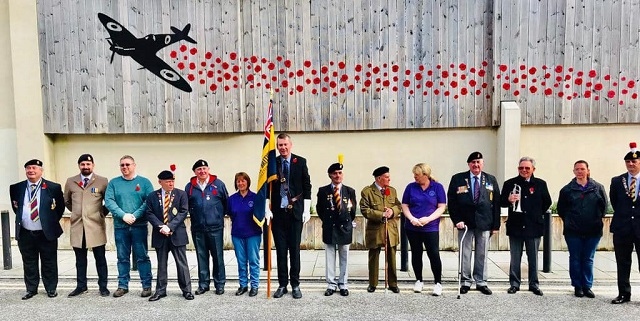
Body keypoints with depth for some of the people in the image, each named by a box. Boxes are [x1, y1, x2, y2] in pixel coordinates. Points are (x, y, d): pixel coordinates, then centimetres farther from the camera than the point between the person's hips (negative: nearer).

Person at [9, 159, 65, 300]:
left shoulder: (53, 187, -5)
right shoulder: (16, 188, 4)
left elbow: (60, 207, 5)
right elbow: (15, 206, 20)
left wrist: (52, 222, 5)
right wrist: (21, 219, 13)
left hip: (46, 234, -3)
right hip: (25, 234, 3)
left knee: (49, 263, 6)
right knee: (29, 263, 12)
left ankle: (51, 289, 19)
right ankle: (31, 289, 26)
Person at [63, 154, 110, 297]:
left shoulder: (102, 181, -1)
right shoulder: (70, 182, 8)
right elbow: (66, 201, 22)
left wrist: (102, 213, 3)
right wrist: (76, 212, 16)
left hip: (96, 226, -3)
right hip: (77, 226, 3)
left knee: (100, 258, 4)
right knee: (80, 259, 11)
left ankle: (103, 286, 13)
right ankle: (81, 286, 22)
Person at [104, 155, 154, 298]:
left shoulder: (144, 182, 3)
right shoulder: (113, 183, 8)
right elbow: (109, 201, -3)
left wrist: (135, 215, -15)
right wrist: (123, 215, -15)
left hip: (139, 226, -2)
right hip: (120, 226, 2)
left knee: (142, 257, 2)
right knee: (122, 258, 10)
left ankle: (147, 286, 9)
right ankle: (123, 286, 20)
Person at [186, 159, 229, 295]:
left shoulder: (218, 184, 0)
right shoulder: (190, 187, 4)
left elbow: (226, 202, 4)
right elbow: (186, 206, 11)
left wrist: (220, 215, 5)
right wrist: (195, 216, 6)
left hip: (215, 227, -2)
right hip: (197, 228, 2)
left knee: (218, 256, 4)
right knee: (201, 257, 10)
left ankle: (220, 284, 15)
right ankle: (203, 284, 21)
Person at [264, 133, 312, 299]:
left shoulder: (301, 162, 1)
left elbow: (307, 186, 1)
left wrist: (307, 210, -3)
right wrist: (267, 210, -4)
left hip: (295, 212, -1)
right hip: (278, 212, 1)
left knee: (295, 249, 5)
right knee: (281, 250, 7)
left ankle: (295, 285, 16)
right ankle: (282, 284, 17)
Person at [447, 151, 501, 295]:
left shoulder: (491, 180, 6)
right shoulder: (457, 179, 0)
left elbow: (496, 203, 5)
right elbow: (452, 202, -1)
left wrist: (496, 225, 0)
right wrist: (457, 220, -9)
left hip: (484, 223, 1)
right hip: (465, 222, -1)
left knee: (482, 255, 9)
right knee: (465, 254, 6)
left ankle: (481, 282, 21)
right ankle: (466, 282, 18)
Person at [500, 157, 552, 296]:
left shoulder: (540, 184, 4)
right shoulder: (510, 183, 1)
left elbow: (547, 202, 14)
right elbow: (501, 202, 3)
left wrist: (538, 214, 7)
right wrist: (509, 200, -17)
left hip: (533, 227, 0)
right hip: (515, 226, 0)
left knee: (533, 258, 10)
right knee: (515, 258, 7)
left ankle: (534, 284, 20)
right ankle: (514, 284, 16)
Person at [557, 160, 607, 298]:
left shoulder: (598, 188, 2)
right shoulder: (567, 189, 0)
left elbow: (604, 205, 9)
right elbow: (561, 209, 8)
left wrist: (597, 219, 6)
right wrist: (568, 220, 6)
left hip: (593, 230, 1)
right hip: (573, 231, 0)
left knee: (588, 259, 8)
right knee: (575, 259, 5)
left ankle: (587, 286, 18)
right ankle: (577, 286, 16)